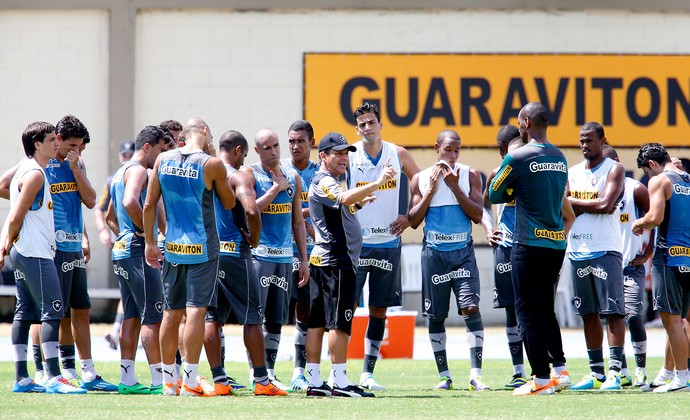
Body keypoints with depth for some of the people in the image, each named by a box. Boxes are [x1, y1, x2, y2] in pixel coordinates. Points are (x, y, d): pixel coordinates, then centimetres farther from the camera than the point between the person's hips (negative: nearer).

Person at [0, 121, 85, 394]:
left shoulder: (25, 169, 19)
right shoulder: (34, 174, -13)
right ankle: (53, 378, -19)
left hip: (24, 253, 10)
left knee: (26, 312, 9)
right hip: (35, 253, -10)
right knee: (53, 311, -13)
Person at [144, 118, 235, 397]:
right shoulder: (211, 164, -8)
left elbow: (149, 204, 5)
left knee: (172, 312, 11)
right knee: (196, 311, -6)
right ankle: (190, 381, -10)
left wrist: (150, 242, 13)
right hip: (202, 248, -5)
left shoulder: (163, 160, 4)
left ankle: (168, 381, 17)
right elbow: (229, 203, 6)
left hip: (172, 248, 5)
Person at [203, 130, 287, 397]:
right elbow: (251, 210, -24)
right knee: (252, 317, 1)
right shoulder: (237, 176, -9)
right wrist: (254, 239, -9)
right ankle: (261, 381, 2)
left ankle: (219, 380, 4)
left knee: (211, 317, 7)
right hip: (233, 252, -6)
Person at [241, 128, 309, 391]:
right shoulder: (249, 175, -3)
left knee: (276, 319, 7)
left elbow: (298, 222, 17)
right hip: (258, 253, -6)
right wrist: (276, 189, -14)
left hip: (284, 256, 6)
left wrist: (304, 259, 13)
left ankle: (269, 372, 12)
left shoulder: (292, 177, 14)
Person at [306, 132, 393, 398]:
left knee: (318, 321, 7)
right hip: (337, 261, -10)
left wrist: (358, 204, 18)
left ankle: (314, 381, 7)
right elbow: (344, 198, -32)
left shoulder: (328, 182, 21)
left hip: (321, 259, 10)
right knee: (339, 322, -10)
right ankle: (340, 382, -12)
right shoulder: (323, 182, -11)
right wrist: (377, 183, -40)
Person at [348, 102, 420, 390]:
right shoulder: (349, 157, -3)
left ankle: (368, 372, 12)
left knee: (379, 309, 5)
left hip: (388, 244, 3)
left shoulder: (398, 155, 3)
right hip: (355, 242, -3)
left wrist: (410, 217, 3)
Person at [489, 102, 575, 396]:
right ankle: (560, 369, 12)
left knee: (529, 313, -1)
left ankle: (541, 379, -3)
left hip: (529, 245, -7)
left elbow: (494, 195, 0)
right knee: (546, 310, 17)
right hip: (557, 245, 7)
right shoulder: (560, 159, 11)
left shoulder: (518, 158, -10)